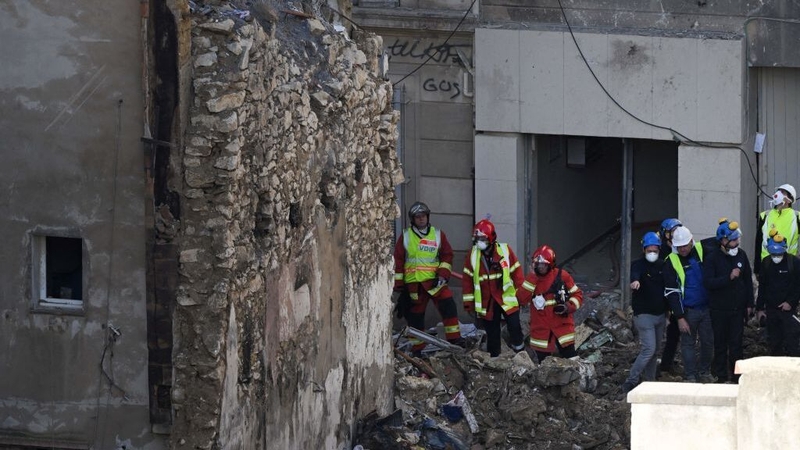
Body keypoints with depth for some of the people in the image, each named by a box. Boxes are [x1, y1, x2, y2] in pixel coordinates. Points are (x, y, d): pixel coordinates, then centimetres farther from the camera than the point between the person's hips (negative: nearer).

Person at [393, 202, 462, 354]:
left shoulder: (438, 234, 8)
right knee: (415, 316, 5)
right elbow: (398, 262, 7)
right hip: (414, 283, 1)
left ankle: (454, 339, -18)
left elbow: (447, 255, 8)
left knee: (448, 306, -20)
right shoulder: (405, 237, 7)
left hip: (434, 280, -1)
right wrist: (398, 287, 4)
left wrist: (443, 275, -7)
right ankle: (417, 350, 13)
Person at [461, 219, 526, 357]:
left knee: (515, 329, -5)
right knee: (492, 334, 8)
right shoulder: (473, 255, 1)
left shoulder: (505, 251, -6)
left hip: (507, 299, -2)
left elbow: (516, 272, 0)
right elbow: (468, 279, 4)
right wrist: (468, 302, 3)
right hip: (486, 303, 2)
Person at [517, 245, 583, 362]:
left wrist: (569, 307, -15)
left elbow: (577, 294, 4)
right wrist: (533, 277, -15)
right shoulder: (531, 278, 2)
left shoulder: (562, 276, -3)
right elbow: (522, 299, -12)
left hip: (562, 325, -2)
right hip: (541, 329, 2)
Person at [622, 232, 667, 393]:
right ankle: (630, 382, -15)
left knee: (655, 349, 12)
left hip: (660, 314, 7)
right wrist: (635, 281, -58)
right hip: (644, 314, -7)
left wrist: (668, 307, 17)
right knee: (648, 349, -16)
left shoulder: (661, 265, 9)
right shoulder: (638, 265, -11)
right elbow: (635, 274, -35)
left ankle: (649, 381, 21)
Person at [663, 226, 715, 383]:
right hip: (688, 310, -3)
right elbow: (671, 292, -8)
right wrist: (680, 317, -13)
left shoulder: (701, 250, -2)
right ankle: (690, 377, 11)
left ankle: (705, 372, 24)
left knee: (708, 341, 9)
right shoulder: (671, 262, -9)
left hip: (706, 307, 3)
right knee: (688, 343, 3)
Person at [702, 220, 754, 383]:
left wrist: (750, 304, 11)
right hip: (719, 309, -3)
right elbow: (708, 282, -20)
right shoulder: (712, 258, -9)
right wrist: (729, 277, -28)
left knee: (736, 343, 4)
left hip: (738, 308, 3)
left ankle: (736, 374, 11)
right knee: (720, 343, 3)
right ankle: (721, 376, 11)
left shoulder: (741, 255, 5)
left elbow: (748, 280, 13)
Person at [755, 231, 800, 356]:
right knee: (773, 342, 10)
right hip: (771, 309, 5)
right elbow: (762, 286, 11)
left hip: (788, 309, -4)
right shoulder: (766, 263, 4)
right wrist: (759, 307, 10)